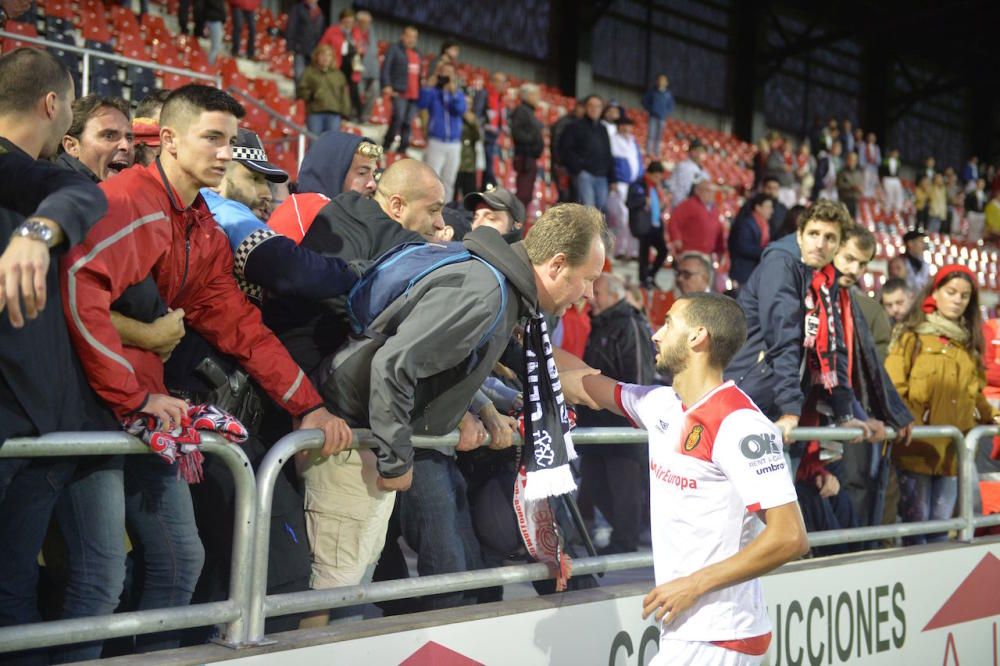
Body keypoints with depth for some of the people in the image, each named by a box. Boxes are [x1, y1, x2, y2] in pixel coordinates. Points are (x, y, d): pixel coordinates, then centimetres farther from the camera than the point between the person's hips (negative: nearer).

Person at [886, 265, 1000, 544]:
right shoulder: (912, 336, -1)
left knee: (941, 525, 9)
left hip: (953, 450, 5)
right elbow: (892, 387, -8)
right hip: (917, 448, -5)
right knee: (916, 522, -2)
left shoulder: (969, 342, 17)